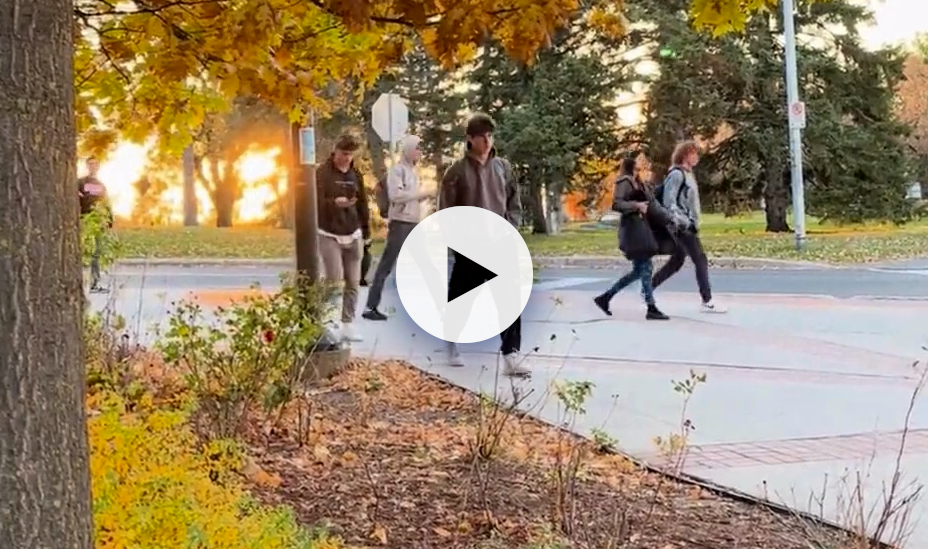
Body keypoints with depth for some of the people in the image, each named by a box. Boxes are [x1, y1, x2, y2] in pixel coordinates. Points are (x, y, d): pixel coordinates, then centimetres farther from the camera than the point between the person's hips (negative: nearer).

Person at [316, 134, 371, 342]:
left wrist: (366, 233, 12)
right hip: (329, 235, -5)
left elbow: (363, 205, 15)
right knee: (334, 280, -13)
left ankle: (347, 325, 10)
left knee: (352, 283, 4)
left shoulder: (356, 175, 12)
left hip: (353, 236, 5)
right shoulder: (322, 173, -5)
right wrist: (334, 203, -30)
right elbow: (316, 202, -12)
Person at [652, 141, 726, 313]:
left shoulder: (687, 174, 17)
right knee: (701, 260, -10)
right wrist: (682, 221, -24)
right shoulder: (677, 174, -13)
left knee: (676, 262, 14)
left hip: (689, 225, 10)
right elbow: (669, 201, -20)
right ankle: (707, 302, -7)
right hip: (683, 226, -10)